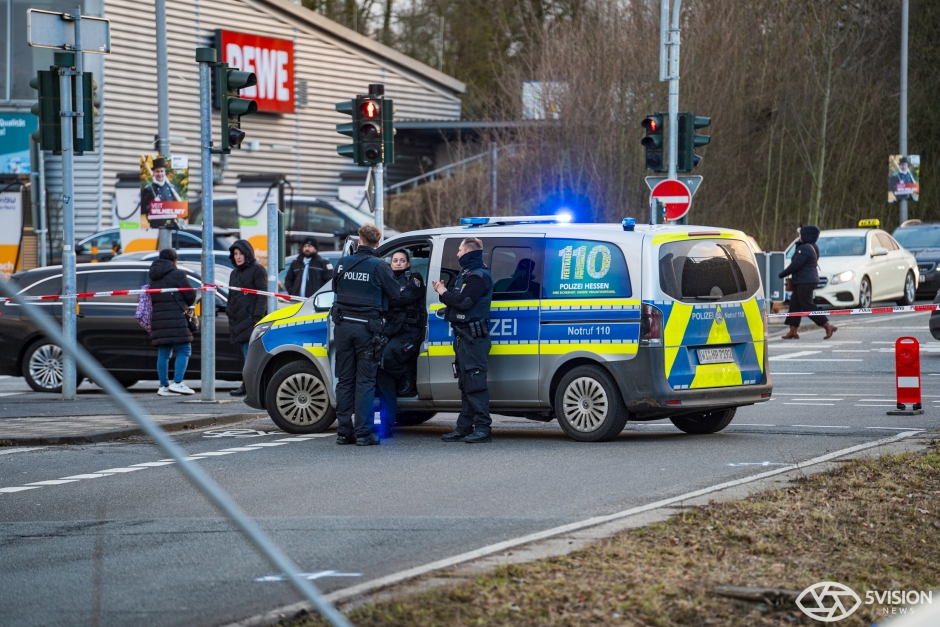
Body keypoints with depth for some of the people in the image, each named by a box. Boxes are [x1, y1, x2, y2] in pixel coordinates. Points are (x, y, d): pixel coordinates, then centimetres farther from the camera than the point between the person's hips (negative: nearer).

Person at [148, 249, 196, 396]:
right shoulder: (177, 274, -5)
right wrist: (186, 305, 19)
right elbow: (190, 296, -3)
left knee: (163, 353, 8)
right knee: (184, 351, -3)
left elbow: (151, 299, 18)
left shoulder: (154, 277, 16)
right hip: (176, 318, -7)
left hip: (158, 318, 7)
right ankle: (177, 383, -13)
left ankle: (164, 386, 7)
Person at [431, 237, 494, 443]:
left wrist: (444, 294, -6)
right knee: (465, 384, 12)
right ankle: (464, 428, 16)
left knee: (475, 383, -12)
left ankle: (482, 428, -13)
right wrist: (444, 292, 2)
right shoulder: (466, 274, 22)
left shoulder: (479, 276, -11)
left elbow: (464, 301, -21)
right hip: (463, 335, 11)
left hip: (474, 336, -11)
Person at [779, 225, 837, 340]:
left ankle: (828, 326, -11)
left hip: (805, 282, -11)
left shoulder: (804, 249, -18)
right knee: (795, 304, 12)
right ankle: (793, 331, 12)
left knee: (807, 307, -9)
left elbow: (795, 265, -21)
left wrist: (782, 274, -9)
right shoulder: (813, 248, 15)